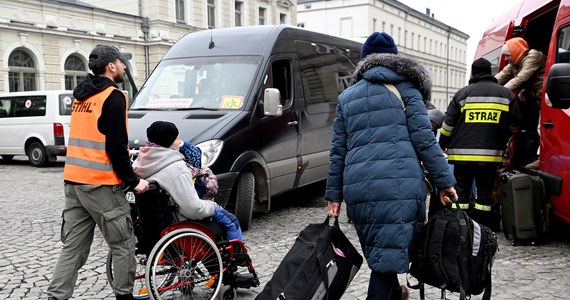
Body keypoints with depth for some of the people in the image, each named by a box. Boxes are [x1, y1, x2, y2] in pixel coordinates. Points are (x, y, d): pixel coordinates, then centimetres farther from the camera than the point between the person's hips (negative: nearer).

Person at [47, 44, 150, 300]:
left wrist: (126, 170, 21)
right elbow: (116, 146, -16)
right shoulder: (113, 96, -10)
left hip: (73, 181, 8)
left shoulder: (81, 96, 17)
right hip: (100, 185, -8)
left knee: (73, 247, 11)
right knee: (123, 245, 4)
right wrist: (133, 181, -7)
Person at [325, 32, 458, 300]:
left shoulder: (346, 97, 19)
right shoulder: (405, 89, 9)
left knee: (380, 254, 18)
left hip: (357, 187, 4)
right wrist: (444, 181, 5)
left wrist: (333, 194, 19)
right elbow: (424, 140, 1)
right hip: (399, 183, -4)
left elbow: (338, 150, 16)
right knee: (388, 255, -2)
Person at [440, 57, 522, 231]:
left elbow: (448, 125, 2)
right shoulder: (506, 94, 7)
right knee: (485, 192, 9)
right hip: (491, 155, 1)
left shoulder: (462, 94, 1)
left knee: (461, 191, 6)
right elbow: (514, 125, 14)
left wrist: (442, 145, 16)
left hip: (463, 153, -1)